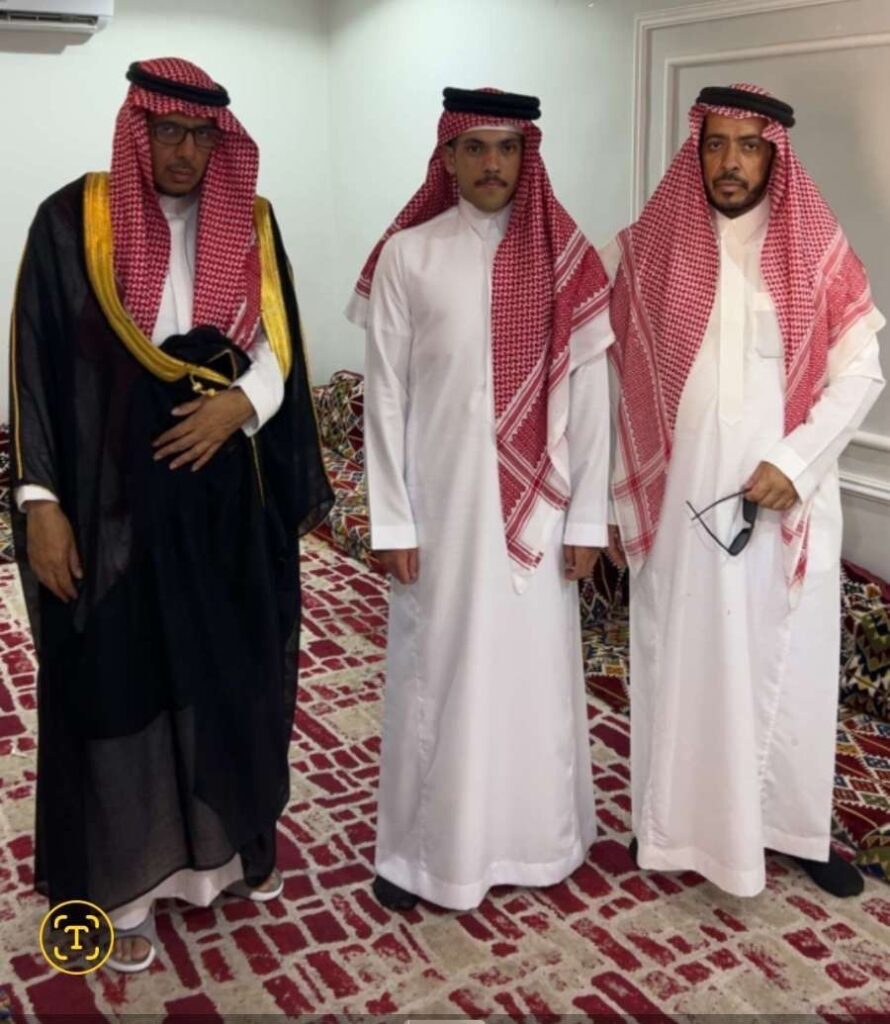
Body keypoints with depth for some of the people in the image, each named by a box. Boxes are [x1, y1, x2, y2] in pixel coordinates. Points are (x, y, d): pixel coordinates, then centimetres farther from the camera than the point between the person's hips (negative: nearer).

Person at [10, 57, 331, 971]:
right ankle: (125, 884, 21)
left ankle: (228, 843, 34)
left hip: (228, 496, 3)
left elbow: (280, 345, 7)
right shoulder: (73, 221, -4)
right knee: (120, 680, 5)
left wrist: (240, 405, -14)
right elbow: (36, 364, -5)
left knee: (230, 670, 13)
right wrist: (40, 501, -10)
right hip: (114, 496, -3)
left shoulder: (250, 224, 5)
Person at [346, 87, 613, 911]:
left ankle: (531, 836, 31)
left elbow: (589, 395, 1)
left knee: (535, 672, 11)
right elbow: (385, 397, -2)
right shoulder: (407, 257, -2)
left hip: (536, 510, 1)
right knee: (433, 674, 8)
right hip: (440, 506, -1)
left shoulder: (567, 260, 1)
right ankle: (422, 848, 25)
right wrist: (392, 521, -5)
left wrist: (586, 517, -1)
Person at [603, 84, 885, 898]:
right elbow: (609, 366, 1)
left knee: (789, 665, 10)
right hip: (680, 497, 0)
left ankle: (797, 826, 28)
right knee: (679, 662, 10)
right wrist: (615, 492, -3)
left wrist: (794, 463, -14)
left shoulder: (818, 252, 0)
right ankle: (675, 821, 28)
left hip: (787, 498, 0)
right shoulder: (648, 248, 1)